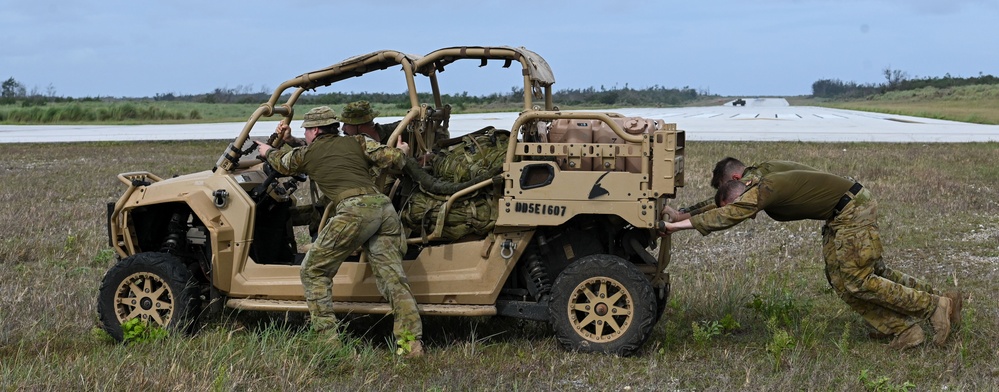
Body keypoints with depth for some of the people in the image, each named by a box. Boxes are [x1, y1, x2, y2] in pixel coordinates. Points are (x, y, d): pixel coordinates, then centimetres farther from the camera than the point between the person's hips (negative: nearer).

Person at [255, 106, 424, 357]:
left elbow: (282, 164, 40)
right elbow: (392, 159, 11)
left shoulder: (306, 154, 18)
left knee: (314, 271, 9)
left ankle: (326, 335, -1)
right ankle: (412, 342, -7)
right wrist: (402, 151, 34)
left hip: (355, 210, -4)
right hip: (384, 206, 5)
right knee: (392, 277, 3)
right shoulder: (356, 143, 22)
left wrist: (268, 152, 63)